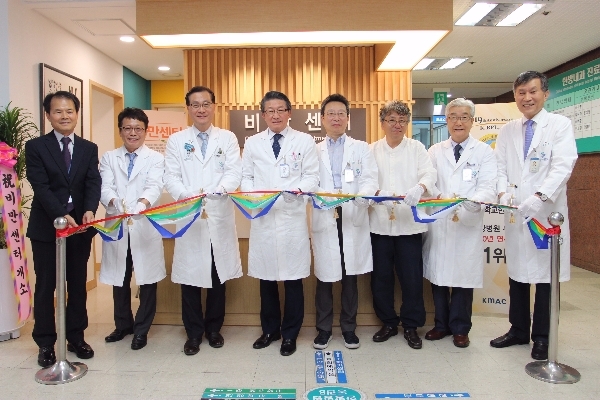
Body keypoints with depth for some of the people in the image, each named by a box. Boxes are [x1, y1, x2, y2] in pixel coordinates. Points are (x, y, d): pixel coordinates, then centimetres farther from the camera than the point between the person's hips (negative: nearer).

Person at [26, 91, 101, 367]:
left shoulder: (89, 148, 8)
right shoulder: (35, 147, -1)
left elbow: (93, 183, -3)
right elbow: (40, 187, -11)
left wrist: (90, 210, -22)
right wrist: (62, 215, -24)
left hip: (80, 225, 3)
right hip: (46, 227, -2)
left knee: (78, 285, 11)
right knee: (45, 286, 7)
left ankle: (76, 337, 25)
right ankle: (46, 343, 20)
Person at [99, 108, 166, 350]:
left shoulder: (155, 158, 5)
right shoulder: (109, 158, 12)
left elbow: (154, 186, -12)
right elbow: (105, 188, -3)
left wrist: (143, 202, -34)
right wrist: (115, 202, -26)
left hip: (145, 227, -2)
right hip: (116, 227, 2)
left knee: (147, 279, 3)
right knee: (119, 280, 12)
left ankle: (141, 329, 20)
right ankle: (123, 324, 33)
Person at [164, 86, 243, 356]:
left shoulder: (228, 139, 8)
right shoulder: (176, 141, 9)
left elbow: (234, 173, -3)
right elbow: (171, 177, 1)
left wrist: (211, 192, -22)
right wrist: (190, 197, -18)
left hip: (220, 217, 0)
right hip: (188, 218, 0)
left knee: (218, 276, 9)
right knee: (190, 277, 4)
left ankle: (214, 328, 26)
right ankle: (194, 333, 20)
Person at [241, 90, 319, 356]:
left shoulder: (304, 141, 6)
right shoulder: (252, 143, 12)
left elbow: (312, 177, 1)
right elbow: (246, 176, 11)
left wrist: (298, 188, -18)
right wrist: (251, 192, -10)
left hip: (292, 217, -2)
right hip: (262, 217, 2)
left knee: (293, 279, 4)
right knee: (266, 278, 10)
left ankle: (289, 334, 21)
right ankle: (270, 330, 29)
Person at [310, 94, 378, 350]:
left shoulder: (361, 148, 12)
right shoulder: (314, 151, 13)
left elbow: (370, 179, 0)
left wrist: (361, 195, -22)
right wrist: (323, 196, -18)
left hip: (353, 220, 0)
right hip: (324, 220, 0)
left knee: (350, 278, 7)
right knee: (324, 277, 5)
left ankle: (349, 328, 23)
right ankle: (323, 329, 20)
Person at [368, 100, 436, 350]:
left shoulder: (416, 148, 8)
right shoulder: (372, 150, 11)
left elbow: (429, 173, -7)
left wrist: (420, 187, -29)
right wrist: (371, 192, -22)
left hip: (409, 221, -1)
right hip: (380, 221, 1)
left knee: (411, 276, 3)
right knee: (381, 276, 8)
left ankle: (411, 326, 20)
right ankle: (388, 322, 26)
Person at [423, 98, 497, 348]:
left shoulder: (484, 152, 5)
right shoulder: (435, 151, 13)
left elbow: (487, 188, -5)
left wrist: (464, 205, -24)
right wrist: (440, 199, -16)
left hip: (468, 224, -2)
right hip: (437, 222, 2)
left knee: (464, 277, 4)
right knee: (437, 275, 7)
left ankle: (460, 328, 21)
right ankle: (441, 324, 24)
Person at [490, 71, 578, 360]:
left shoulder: (560, 125, -1)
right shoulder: (507, 131, 11)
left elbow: (563, 165, -13)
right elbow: (500, 167, 7)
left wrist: (539, 197, -27)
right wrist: (503, 192, -13)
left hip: (547, 212, -3)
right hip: (516, 214, 4)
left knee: (545, 274, 4)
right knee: (516, 273, 11)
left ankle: (542, 337, 19)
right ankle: (518, 330, 27)